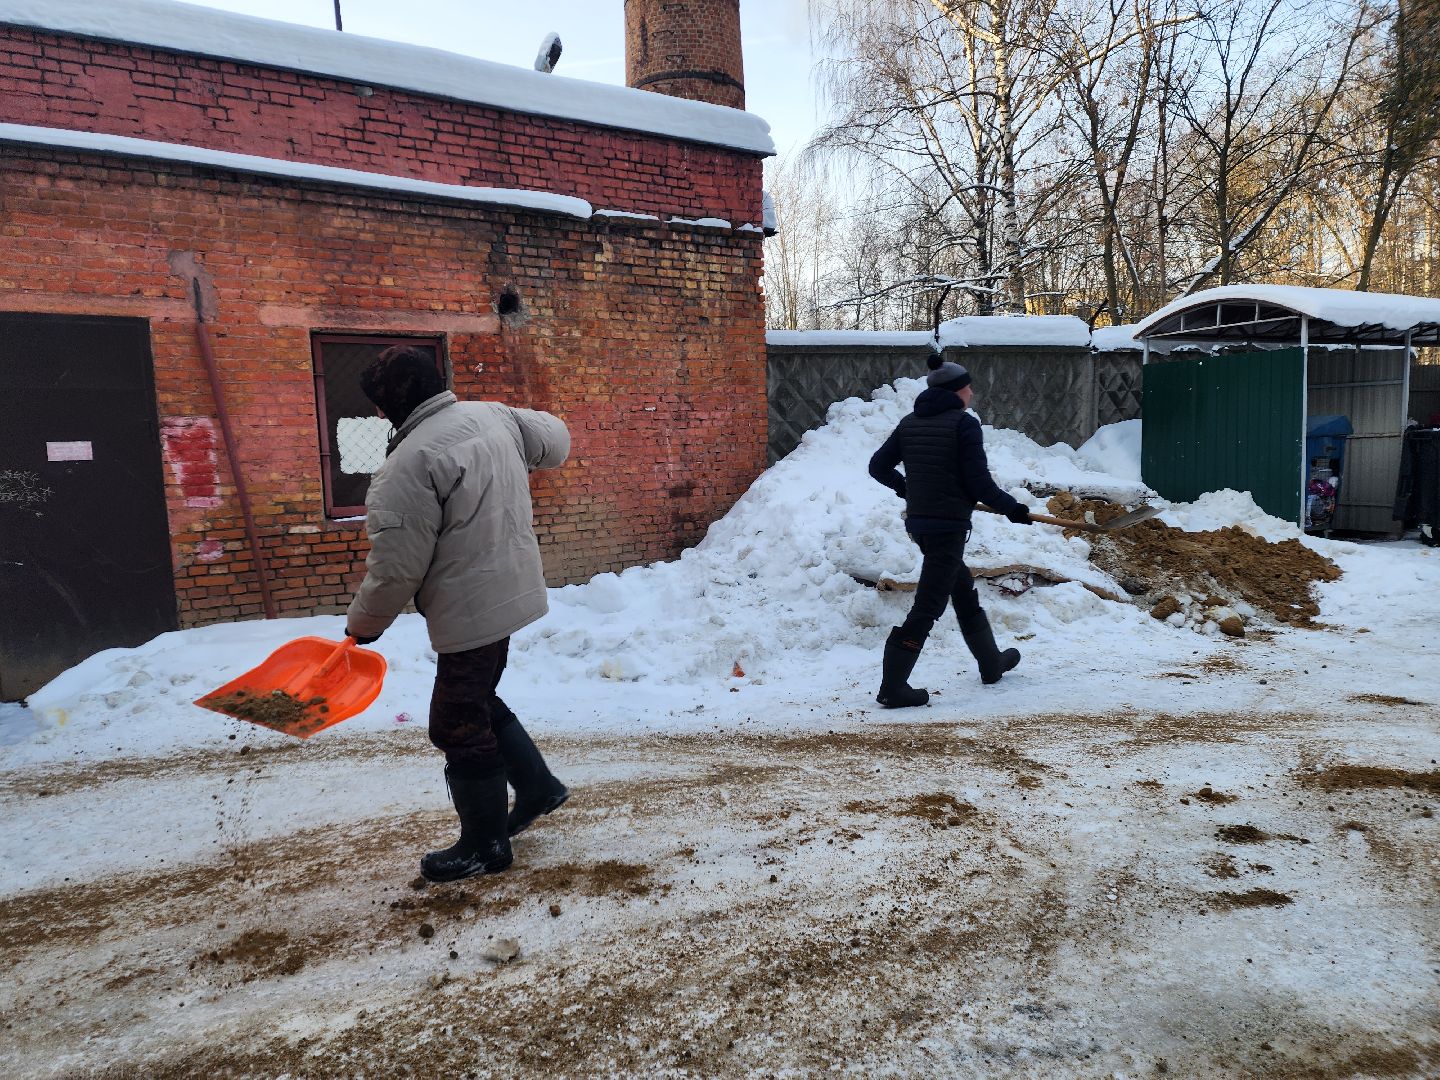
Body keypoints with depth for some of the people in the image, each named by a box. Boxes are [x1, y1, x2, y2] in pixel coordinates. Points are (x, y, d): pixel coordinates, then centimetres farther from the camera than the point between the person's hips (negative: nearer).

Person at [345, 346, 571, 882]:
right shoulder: (493, 414, 1)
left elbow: (396, 569, -18)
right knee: (481, 701, 25)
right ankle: (537, 786, 35)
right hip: (513, 591, 9)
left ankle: (484, 846, 21)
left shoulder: (407, 466, -21)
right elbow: (555, 438, 18)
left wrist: (363, 624, 0)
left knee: (460, 726, 6)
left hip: (470, 612, -9)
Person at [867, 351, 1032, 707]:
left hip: (918, 521, 8)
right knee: (928, 607, -4)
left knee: (964, 592, 23)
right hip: (948, 526, -8)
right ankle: (892, 688, -2)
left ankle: (991, 663, 39)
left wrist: (904, 486, 31)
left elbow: (878, 466, 13)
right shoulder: (964, 423, -11)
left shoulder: (910, 423, 9)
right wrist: (1012, 508, 0)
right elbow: (979, 481, -14)